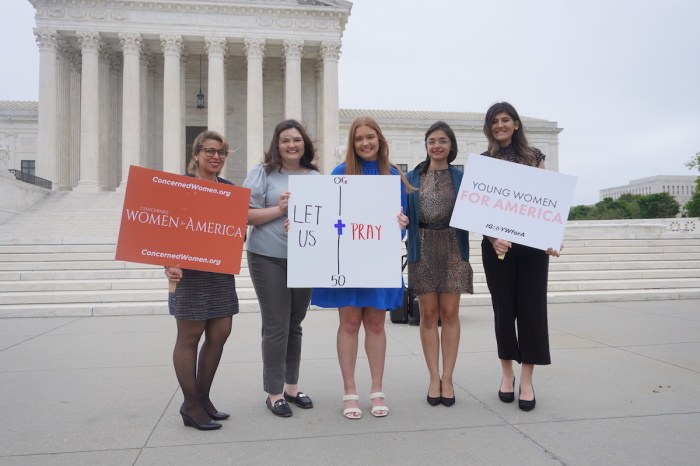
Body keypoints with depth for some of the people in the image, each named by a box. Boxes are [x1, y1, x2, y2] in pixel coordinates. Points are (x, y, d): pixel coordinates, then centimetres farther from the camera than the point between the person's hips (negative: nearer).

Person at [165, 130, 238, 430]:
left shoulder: (229, 189, 12)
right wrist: (168, 264, -21)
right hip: (188, 269, -6)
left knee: (220, 332, 7)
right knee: (189, 335, 2)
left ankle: (203, 398, 23)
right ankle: (191, 406, 13)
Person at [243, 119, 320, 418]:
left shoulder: (315, 177, 11)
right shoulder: (263, 173, 0)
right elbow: (246, 214, -7)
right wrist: (280, 209, -17)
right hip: (268, 259, -4)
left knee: (295, 324, 13)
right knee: (276, 326, -2)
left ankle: (291, 386, 28)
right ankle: (274, 393, 14)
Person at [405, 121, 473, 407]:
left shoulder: (461, 178, 7)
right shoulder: (412, 178, 9)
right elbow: (403, 214, 8)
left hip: (452, 249, 0)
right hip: (423, 249, 1)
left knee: (449, 313, 3)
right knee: (428, 314, 3)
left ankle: (447, 378, 13)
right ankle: (434, 378, 14)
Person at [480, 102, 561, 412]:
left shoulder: (534, 156, 9)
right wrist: (493, 238, -15)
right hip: (497, 245, 0)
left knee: (531, 307, 1)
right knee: (504, 308, 6)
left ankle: (526, 380, 11)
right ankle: (507, 374, 21)